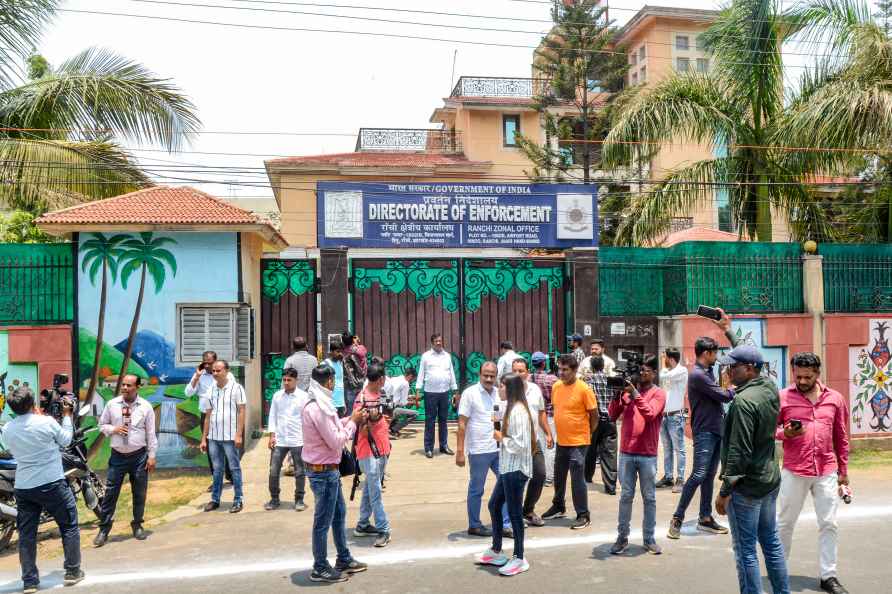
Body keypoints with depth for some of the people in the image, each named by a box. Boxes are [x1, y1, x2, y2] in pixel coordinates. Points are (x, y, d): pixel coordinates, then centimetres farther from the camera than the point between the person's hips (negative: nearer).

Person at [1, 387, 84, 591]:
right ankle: (72, 571, 16)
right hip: (52, 484, -4)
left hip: (22, 488, 4)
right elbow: (66, 440, 1)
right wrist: (67, 415, 11)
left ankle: (29, 582, 14)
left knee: (26, 534, 11)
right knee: (69, 525, 11)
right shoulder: (46, 422, -14)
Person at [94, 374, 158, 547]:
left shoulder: (146, 406, -5)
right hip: (118, 456, 1)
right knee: (110, 492, 2)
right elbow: (102, 424, 10)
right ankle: (103, 529, 13)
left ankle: (137, 525, 25)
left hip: (139, 456, -1)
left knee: (139, 493, 9)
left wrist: (152, 456, -3)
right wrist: (113, 429, -12)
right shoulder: (112, 404, -1)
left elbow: (151, 433, -1)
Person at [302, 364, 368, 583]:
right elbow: (336, 441, -23)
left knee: (339, 514, 20)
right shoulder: (317, 409, -26)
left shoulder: (319, 404, 6)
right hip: (323, 472, -10)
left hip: (328, 470, 10)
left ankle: (344, 560, 33)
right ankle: (320, 569, 20)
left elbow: (332, 428, 14)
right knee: (323, 521, 5)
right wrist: (352, 422, -12)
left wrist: (351, 419, 6)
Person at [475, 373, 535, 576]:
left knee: (514, 512, 1)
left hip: (516, 469, -10)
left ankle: (519, 559, 15)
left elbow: (520, 444, -24)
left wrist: (501, 437, -12)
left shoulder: (518, 411, -20)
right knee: (494, 505, 18)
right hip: (507, 468, 10)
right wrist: (501, 436, 1)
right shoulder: (511, 409, 11)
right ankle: (496, 552, 32)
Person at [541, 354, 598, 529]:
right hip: (561, 441, 7)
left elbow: (594, 415, -7)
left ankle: (583, 516, 10)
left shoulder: (584, 389, -15)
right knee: (559, 476, 18)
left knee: (577, 479, -3)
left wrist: (586, 434, 1)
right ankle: (558, 507, 37)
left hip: (578, 442, -6)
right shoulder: (556, 387, 3)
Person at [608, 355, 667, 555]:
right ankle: (622, 537, 13)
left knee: (649, 498, 8)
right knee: (626, 496, 7)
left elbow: (650, 414, -18)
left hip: (648, 455, -2)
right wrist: (618, 394, -12)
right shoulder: (628, 389, 7)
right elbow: (613, 415, 1)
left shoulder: (658, 393, -1)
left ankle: (649, 539, 17)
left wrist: (636, 393, -22)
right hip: (626, 453, 2)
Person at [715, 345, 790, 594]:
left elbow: (739, 452, -24)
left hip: (746, 485, -9)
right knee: (771, 541, 20)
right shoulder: (771, 389, 1)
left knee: (746, 551, 2)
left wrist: (724, 491, -17)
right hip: (770, 479, 9)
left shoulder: (744, 400, -23)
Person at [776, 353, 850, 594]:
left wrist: (843, 471, 12)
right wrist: (785, 433, -20)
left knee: (828, 524, 8)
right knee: (785, 522, 9)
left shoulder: (835, 399, 3)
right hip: (794, 472, -2)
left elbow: (841, 438, 10)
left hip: (827, 472, 2)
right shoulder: (783, 397, -6)